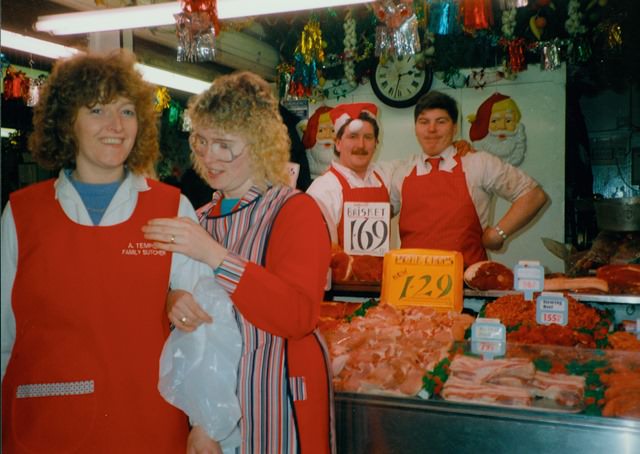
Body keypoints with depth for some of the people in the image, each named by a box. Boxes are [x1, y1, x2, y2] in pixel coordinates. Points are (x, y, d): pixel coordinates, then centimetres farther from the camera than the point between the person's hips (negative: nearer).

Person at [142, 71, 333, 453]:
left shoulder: (295, 210, -11)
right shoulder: (202, 218, 8)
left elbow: (300, 317, -23)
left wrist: (215, 256, -29)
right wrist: (175, 301, -13)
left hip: (276, 398, -5)